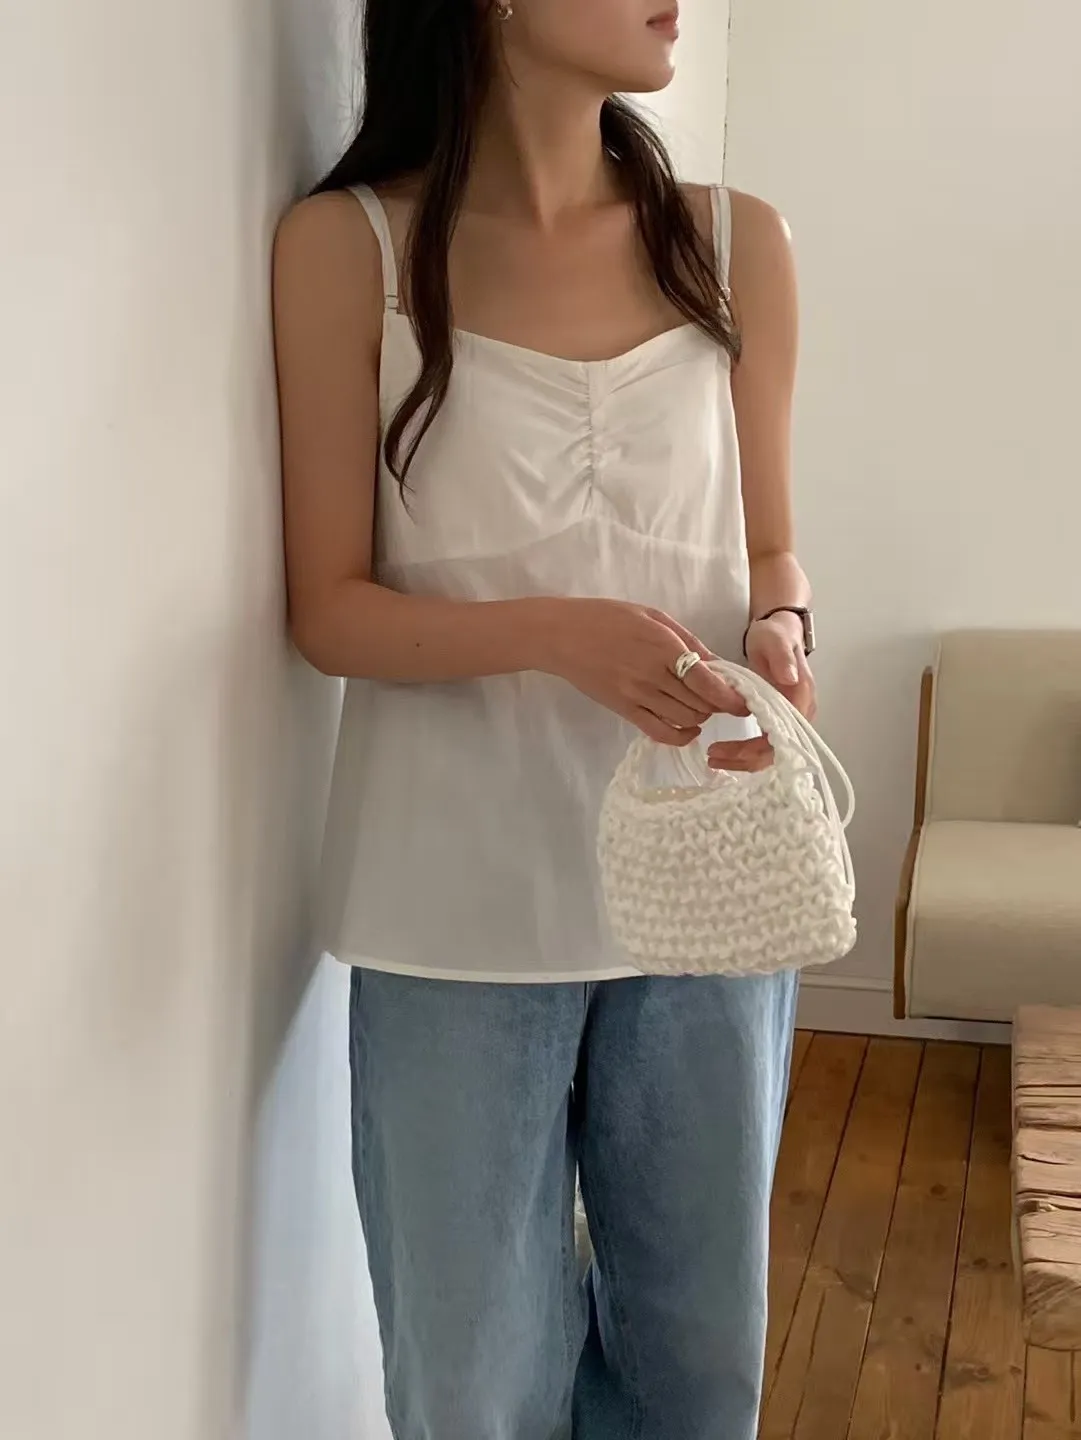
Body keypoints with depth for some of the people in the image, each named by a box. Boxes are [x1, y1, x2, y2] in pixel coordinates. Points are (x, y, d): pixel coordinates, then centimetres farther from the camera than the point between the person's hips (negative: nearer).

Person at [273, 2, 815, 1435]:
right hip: (459, 908, -2)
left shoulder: (737, 244, 4)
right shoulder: (349, 247, -5)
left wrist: (781, 641, -11)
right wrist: (555, 633, -21)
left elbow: (769, 552, 11)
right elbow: (329, 608, -4)